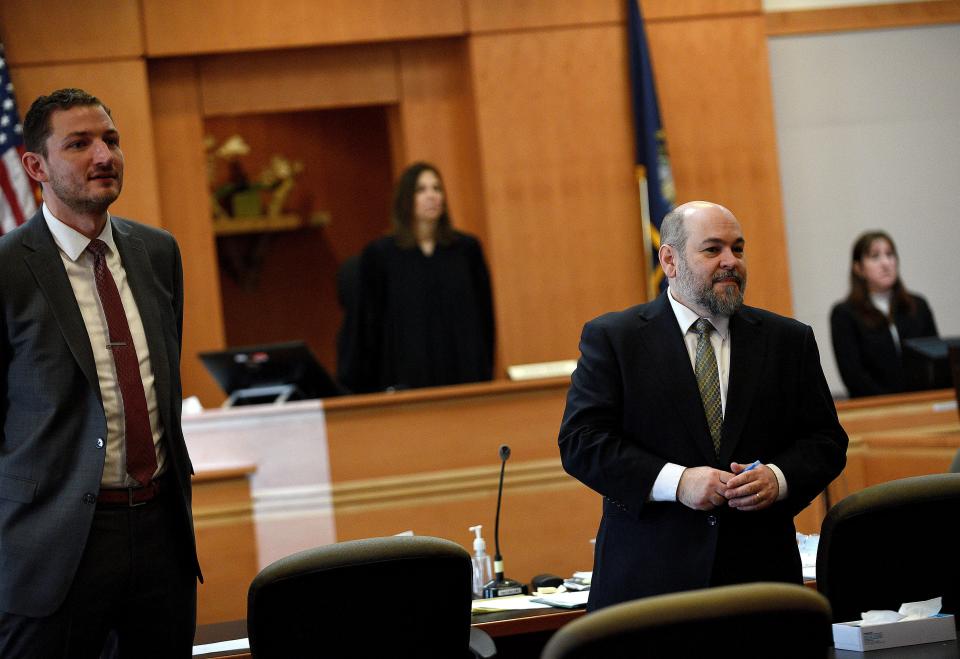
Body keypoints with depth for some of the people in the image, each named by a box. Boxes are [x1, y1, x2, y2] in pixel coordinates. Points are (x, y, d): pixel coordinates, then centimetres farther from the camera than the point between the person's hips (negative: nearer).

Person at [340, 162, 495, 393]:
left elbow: (484, 313, 8)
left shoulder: (467, 248, 6)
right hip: (409, 378, -2)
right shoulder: (379, 254, 1)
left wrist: (485, 373, 3)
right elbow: (369, 323, 3)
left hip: (464, 373, 2)